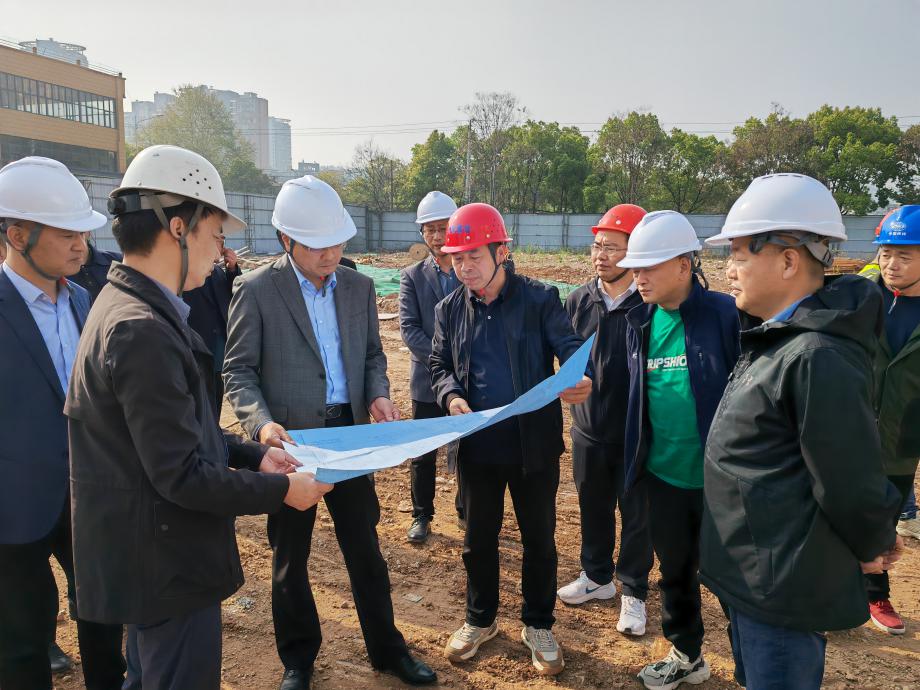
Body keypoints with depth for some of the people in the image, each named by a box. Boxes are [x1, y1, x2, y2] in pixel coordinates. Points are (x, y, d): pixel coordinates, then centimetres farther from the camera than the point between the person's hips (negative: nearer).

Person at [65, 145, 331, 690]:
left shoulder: (128, 304, 5)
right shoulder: (144, 330, -27)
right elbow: (182, 475, -26)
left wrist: (254, 455, 7)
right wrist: (282, 491, -15)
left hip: (149, 556, 10)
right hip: (168, 565, -10)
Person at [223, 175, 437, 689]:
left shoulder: (359, 286, 4)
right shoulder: (256, 290, -9)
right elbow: (238, 370, -8)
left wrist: (378, 393, -9)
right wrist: (262, 421, -25)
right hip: (291, 439, -3)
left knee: (366, 547, 15)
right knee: (290, 556, 14)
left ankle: (387, 647, 34)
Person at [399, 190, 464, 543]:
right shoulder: (413, 276, 0)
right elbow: (409, 328, -8)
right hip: (428, 379, 0)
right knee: (423, 452, 9)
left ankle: (468, 510, 32)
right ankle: (422, 515, 27)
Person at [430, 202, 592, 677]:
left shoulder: (540, 299, -8)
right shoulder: (449, 310, 2)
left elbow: (571, 348, -13)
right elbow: (439, 366, 8)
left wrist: (582, 379, -37)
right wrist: (451, 396, -15)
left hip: (534, 444, -2)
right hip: (477, 446, 3)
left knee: (539, 539, 14)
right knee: (478, 538, 17)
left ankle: (538, 625, 37)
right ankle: (480, 620, 41)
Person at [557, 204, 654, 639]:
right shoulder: (579, 300, -1)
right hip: (588, 429, 5)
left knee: (636, 516, 12)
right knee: (593, 509, 20)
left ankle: (633, 592, 32)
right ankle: (598, 576, 42)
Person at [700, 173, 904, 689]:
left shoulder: (818, 357, -26)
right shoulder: (780, 339, 6)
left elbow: (851, 479, -22)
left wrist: (873, 545, -6)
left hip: (783, 587, -9)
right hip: (753, 571, 9)